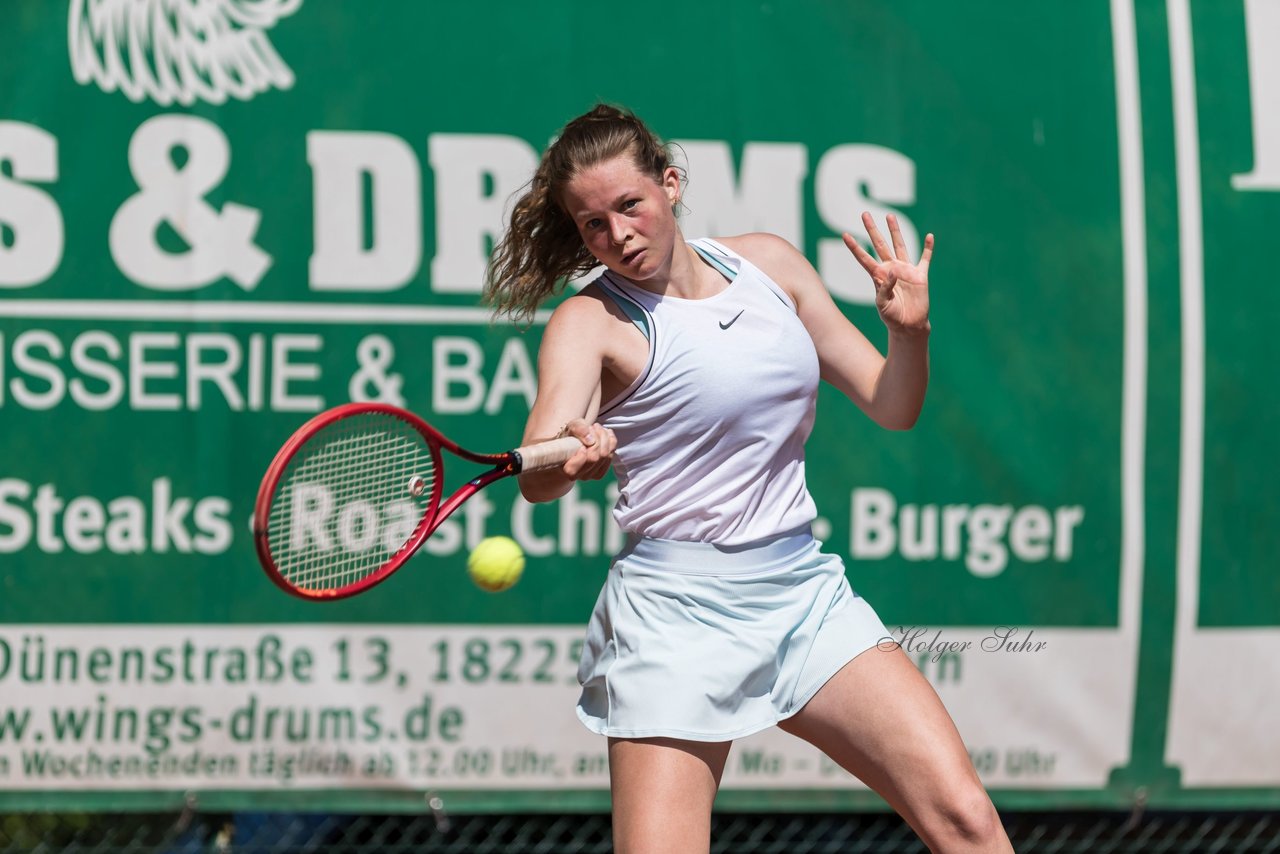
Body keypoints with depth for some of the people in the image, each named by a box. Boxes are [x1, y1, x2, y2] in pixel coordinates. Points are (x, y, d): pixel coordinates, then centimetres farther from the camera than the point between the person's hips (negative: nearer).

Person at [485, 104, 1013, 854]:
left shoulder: (769, 264, 9)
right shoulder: (591, 321, -6)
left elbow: (891, 406, 15)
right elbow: (537, 479, -24)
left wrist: (911, 330, -6)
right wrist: (567, 456, -47)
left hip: (806, 593, 4)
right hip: (678, 614, -4)